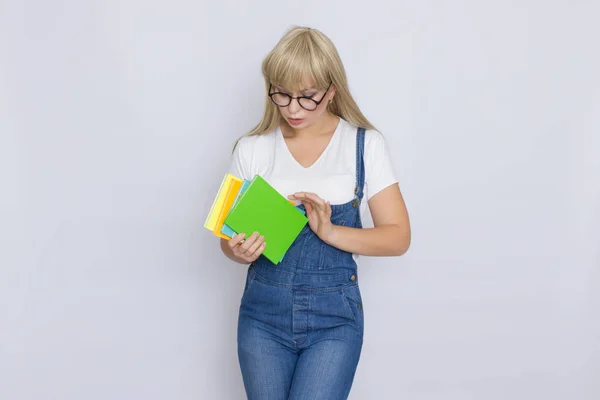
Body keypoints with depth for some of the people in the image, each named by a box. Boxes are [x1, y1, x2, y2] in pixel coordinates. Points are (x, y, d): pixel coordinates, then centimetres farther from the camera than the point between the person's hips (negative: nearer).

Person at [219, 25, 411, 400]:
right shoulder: (252, 148, 0)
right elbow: (231, 236, 6)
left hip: (334, 316, -2)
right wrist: (238, 250, -18)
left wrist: (330, 231, -22)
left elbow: (398, 237, -5)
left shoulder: (366, 145, -4)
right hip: (264, 313, 2)